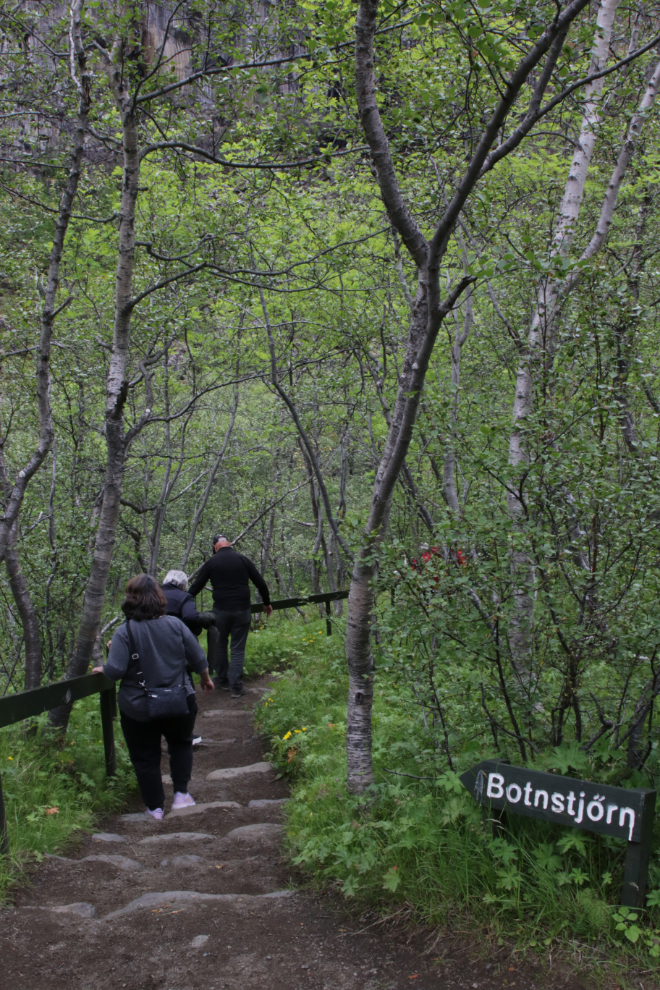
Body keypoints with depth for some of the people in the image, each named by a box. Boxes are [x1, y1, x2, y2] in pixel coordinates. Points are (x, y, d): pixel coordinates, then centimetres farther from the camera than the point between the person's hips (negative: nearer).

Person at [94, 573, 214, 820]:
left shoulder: (124, 632, -17)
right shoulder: (175, 624, -8)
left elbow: (115, 671, -23)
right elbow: (198, 659, -2)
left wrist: (102, 669, -1)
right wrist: (205, 679, 17)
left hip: (139, 709, -2)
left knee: (145, 758, 15)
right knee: (181, 744, 27)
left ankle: (155, 807, 24)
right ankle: (181, 793, 23)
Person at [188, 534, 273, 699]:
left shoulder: (211, 563, -1)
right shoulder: (243, 560, 3)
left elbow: (195, 587, 2)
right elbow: (261, 584, 6)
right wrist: (267, 603, 20)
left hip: (221, 610, -1)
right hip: (242, 611, 1)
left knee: (220, 646, 19)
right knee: (238, 649, 6)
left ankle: (222, 680, 28)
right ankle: (236, 686, 1)